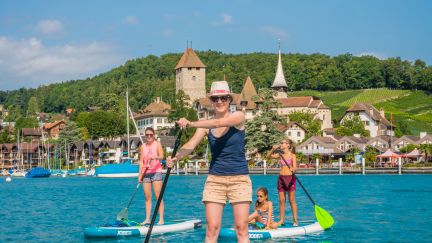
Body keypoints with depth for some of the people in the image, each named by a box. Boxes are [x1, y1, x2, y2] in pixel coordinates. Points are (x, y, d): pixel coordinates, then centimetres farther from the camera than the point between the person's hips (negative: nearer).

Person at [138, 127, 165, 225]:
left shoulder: (157, 144, 2)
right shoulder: (143, 146, 14)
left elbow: (161, 156, -12)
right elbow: (141, 161, 14)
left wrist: (155, 157, -34)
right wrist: (140, 174, 6)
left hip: (156, 172, -4)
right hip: (145, 173, 4)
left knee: (158, 196, -8)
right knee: (147, 197, 4)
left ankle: (161, 219, -9)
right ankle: (147, 219, 6)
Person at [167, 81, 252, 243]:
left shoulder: (238, 117, -3)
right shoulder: (206, 125, 5)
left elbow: (219, 123, -23)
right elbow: (191, 145, -10)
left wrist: (191, 124, -33)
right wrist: (175, 157, -30)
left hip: (239, 179, -2)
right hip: (214, 179, 2)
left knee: (241, 228, -5)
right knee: (211, 228, -5)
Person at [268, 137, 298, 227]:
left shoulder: (292, 155, -4)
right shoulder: (280, 155, 9)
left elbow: (294, 167, -12)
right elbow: (270, 156, 13)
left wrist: (293, 169, -34)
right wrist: (273, 149, -3)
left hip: (290, 177, -4)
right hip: (281, 178, 4)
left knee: (292, 200, 0)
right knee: (282, 200, 6)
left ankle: (295, 220, 5)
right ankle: (282, 220, 11)